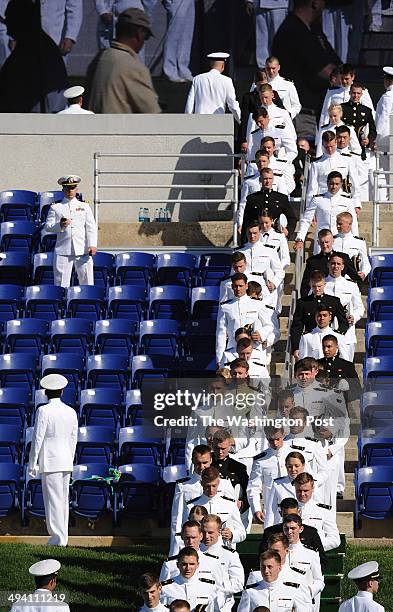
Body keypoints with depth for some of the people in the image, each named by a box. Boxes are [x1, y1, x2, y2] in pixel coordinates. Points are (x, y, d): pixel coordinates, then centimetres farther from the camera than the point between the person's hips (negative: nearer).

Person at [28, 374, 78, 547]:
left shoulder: (44, 411, -10)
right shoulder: (71, 412, 8)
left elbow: (37, 439, -11)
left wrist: (32, 464, -6)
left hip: (49, 462, -6)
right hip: (66, 461, 6)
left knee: (53, 500, -5)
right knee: (63, 499, 11)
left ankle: (58, 538, -7)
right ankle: (63, 537, 15)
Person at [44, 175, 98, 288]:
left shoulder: (85, 207, 16)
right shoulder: (55, 208, 12)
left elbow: (91, 227, 9)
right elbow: (47, 227, 4)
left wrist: (92, 245, -5)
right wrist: (60, 225, -16)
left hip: (83, 250, 1)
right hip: (63, 251, -1)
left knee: (87, 281, -2)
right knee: (61, 284, -5)